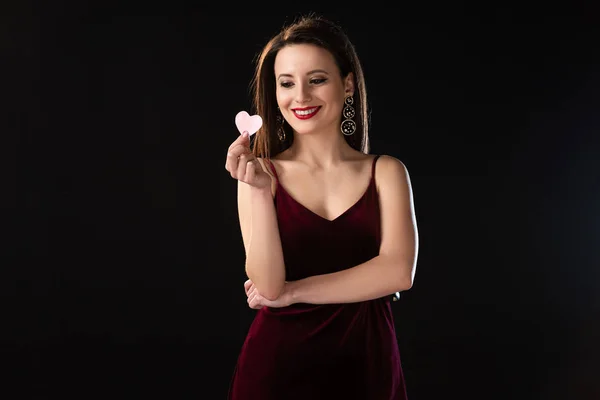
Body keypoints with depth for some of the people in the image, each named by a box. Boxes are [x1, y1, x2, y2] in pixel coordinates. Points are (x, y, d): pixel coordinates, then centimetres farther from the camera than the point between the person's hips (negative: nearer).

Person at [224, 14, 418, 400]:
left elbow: (398, 271, -13)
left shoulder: (386, 172, -1)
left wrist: (292, 292, -11)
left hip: (366, 365, 1)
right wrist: (258, 191, -23)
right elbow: (268, 285, -12)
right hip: (277, 365, -1)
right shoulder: (261, 173, -3)